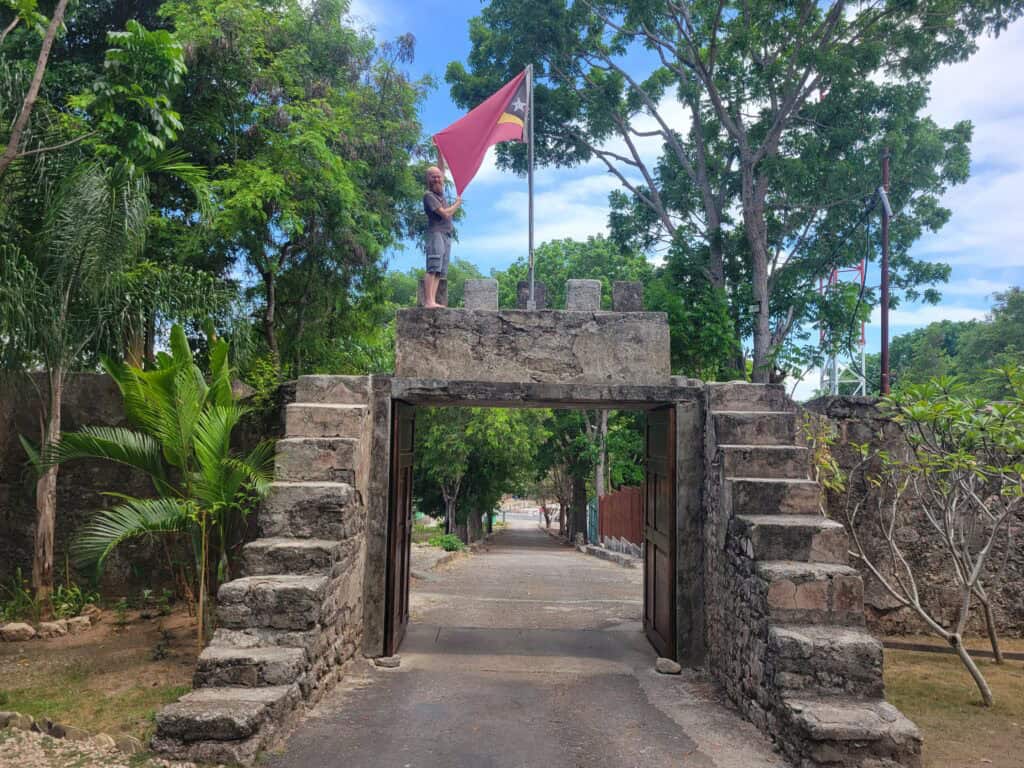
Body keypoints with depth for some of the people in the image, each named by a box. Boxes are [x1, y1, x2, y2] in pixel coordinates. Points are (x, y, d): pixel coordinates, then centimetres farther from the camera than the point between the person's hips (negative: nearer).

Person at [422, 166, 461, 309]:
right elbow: (445, 213, -10)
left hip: (447, 235, 9)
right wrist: (457, 203, 4)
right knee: (433, 269, -17)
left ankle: (432, 301, -3)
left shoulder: (440, 194, 22)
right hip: (436, 233, -9)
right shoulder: (429, 195, -5)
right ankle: (428, 301, -24)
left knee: (440, 271, 1)